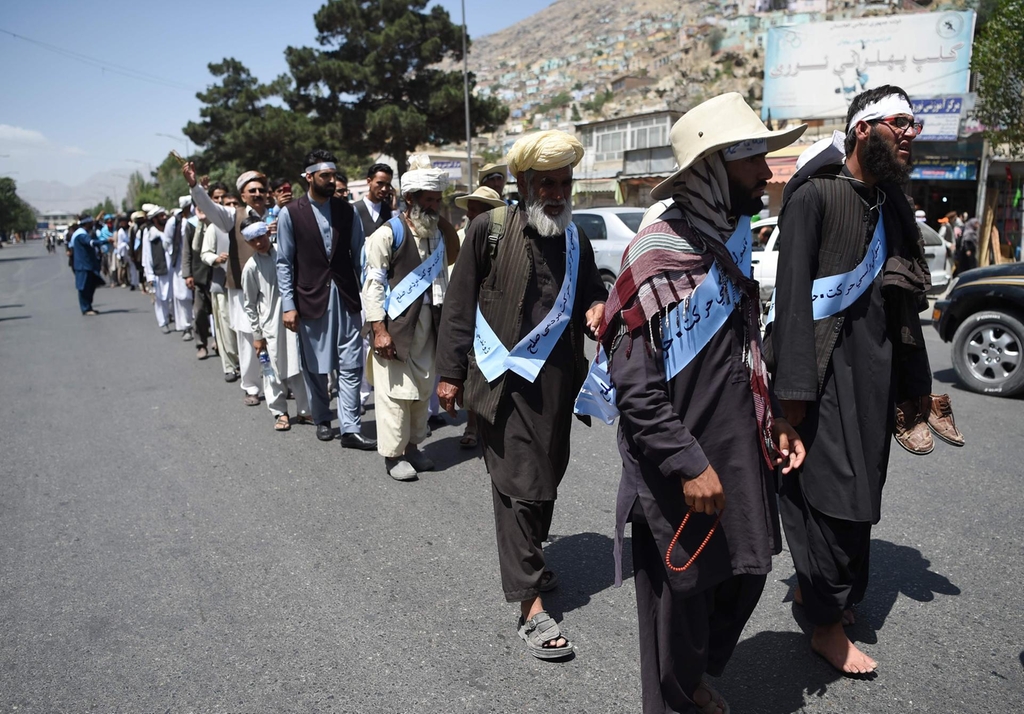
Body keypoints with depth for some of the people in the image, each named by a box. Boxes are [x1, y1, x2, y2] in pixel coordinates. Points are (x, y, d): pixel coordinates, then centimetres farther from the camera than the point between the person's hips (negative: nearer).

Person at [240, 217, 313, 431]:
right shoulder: (251, 267, -3)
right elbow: (250, 304, 2)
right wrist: (256, 334, 2)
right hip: (271, 324, -2)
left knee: (300, 366, 7)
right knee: (275, 370, 4)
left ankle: (304, 410, 19)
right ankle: (280, 412, 20)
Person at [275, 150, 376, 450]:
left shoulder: (347, 211, 5)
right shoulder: (290, 214, -3)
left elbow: (359, 255, 7)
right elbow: (284, 263, -2)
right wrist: (288, 305, -8)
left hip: (346, 298, 2)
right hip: (311, 299, -2)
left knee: (350, 366, -1)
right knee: (314, 366, 11)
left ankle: (350, 429, 3)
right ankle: (322, 419, 29)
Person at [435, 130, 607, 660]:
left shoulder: (576, 240, 9)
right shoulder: (490, 229, -6)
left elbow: (592, 289, 20)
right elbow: (458, 303, -5)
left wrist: (598, 305, -6)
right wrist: (450, 372, -7)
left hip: (555, 379, 6)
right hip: (502, 377, -5)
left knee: (546, 479, 16)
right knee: (519, 485, -4)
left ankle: (528, 562, 39)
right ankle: (531, 607, 1)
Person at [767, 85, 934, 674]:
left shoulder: (892, 205, 15)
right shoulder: (815, 196, -7)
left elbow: (906, 300, 16)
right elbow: (793, 293, -14)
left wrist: (913, 385, 13)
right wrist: (794, 386, -19)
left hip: (877, 368, 7)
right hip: (829, 366, -7)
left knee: (863, 491, 12)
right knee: (835, 493, -3)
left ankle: (811, 587, 30)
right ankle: (829, 624, 11)